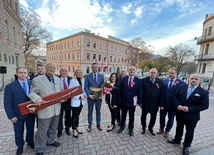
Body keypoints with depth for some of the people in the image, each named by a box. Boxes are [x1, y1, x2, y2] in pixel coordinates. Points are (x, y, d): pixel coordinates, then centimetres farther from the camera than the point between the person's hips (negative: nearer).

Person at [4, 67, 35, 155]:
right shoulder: (10, 87, -10)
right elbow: (7, 103, -9)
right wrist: (11, 116, -12)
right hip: (18, 115, -1)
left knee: (30, 129, 21)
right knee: (19, 132, 19)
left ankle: (30, 142, 47)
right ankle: (20, 146, 45)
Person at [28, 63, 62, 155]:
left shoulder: (57, 79, 9)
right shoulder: (37, 80, -9)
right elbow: (32, 93, -9)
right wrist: (37, 98, -29)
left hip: (56, 109, 6)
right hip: (45, 110, -5)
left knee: (53, 128, 24)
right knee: (42, 131, 10)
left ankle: (51, 141, 48)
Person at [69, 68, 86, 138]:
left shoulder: (83, 81, 6)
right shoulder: (72, 81, -10)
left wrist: (84, 96, -7)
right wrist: (79, 97, -18)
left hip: (81, 101, 5)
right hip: (75, 101, -5)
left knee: (78, 115, 18)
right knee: (74, 116, 5)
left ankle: (77, 128, 33)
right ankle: (74, 131, 21)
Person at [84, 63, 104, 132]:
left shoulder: (101, 76, 0)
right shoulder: (88, 76, -4)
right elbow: (86, 87, -5)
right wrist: (89, 95, -17)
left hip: (99, 97, 1)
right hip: (90, 96, -1)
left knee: (98, 111, 16)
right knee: (90, 111, 13)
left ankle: (98, 124, 34)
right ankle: (89, 125, 31)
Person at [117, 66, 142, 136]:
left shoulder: (138, 80, -6)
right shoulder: (124, 79, -1)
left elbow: (140, 91, -4)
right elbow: (121, 89, 2)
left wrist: (139, 101, -6)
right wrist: (120, 98, 1)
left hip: (132, 101, -1)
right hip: (124, 101, 2)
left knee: (131, 116, 15)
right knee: (123, 115, 18)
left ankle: (131, 129, 35)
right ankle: (122, 127, 38)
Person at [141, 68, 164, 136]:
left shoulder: (160, 82, -2)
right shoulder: (144, 80, -7)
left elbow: (162, 94, -1)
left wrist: (161, 104, -3)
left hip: (155, 103, 2)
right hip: (145, 102, -1)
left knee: (153, 117, 16)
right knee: (143, 116, 14)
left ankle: (150, 128, 41)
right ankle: (143, 127, 38)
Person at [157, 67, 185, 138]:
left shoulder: (181, 83, -11)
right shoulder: (164, 81, -2)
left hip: (173, 104, -2)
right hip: (164, 103, 2)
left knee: (170, 118, 17)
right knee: (162, 116, 18)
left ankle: (167, 131, 39)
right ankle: (161, 128, 41)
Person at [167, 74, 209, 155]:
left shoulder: (204, 92, -11)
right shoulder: (181, 87, -4)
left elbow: (204, 105, -13)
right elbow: (175, 97, 2)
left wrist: (189, 109, -22)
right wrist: (178, 105, -15)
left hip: (192, 116, -2)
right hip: (180, 113, 2)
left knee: (189, 131, 16)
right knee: (179, 128, 22)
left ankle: (186, 146, 38)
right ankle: (177, 140, 44)